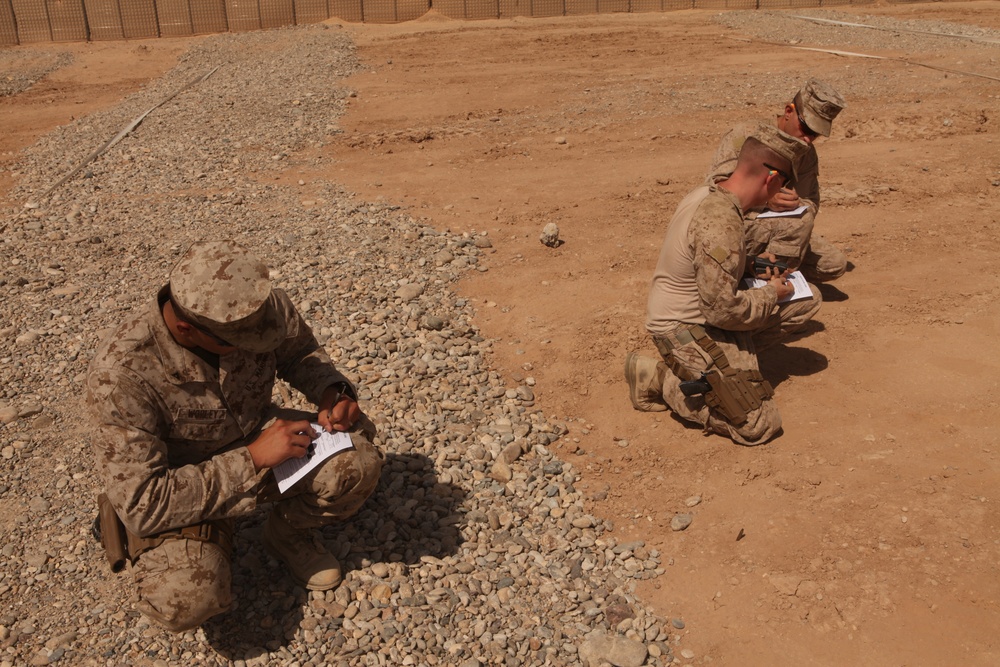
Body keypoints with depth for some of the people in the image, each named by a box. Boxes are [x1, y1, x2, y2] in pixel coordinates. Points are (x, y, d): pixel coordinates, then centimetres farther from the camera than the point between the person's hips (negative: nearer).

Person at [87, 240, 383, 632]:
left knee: (358, 462, -23)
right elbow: (141, 505, -29)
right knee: (186, 601, -31)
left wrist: (333, 390, -18)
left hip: (257, 443, 4)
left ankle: (289, 533, 9)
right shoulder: (121, 372, -31)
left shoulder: (264, 305, -20)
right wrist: (252, 460, -33)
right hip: (175, 494, -3)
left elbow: (299, 351, 4)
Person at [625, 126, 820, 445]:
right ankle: (660, 378, 1)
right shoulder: (721, 222, -29)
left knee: (807, 300, 11)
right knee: (761, 424, -8)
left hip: (700, 315, 10)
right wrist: (770, 295, -9)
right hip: (685, 331, -10)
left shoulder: (706, 194, 1)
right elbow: (723, 310, -26)